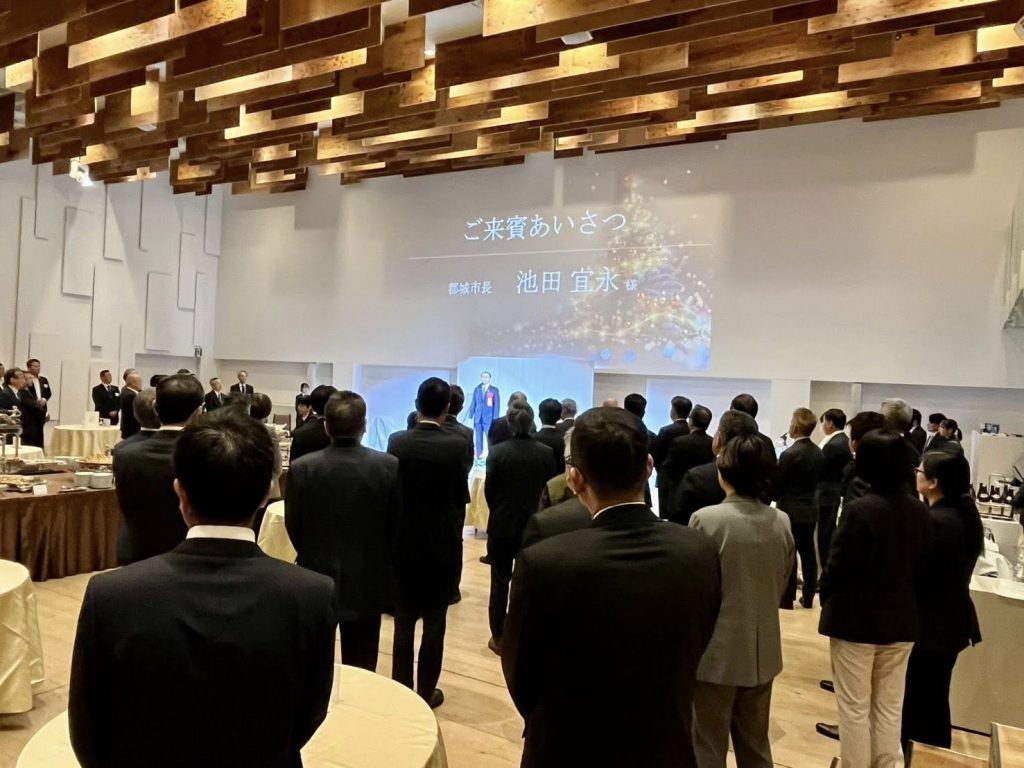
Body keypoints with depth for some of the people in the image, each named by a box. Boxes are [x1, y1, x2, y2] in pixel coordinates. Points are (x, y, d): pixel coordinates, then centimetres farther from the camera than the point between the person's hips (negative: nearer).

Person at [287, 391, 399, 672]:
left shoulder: (302, 468, -12)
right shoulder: (390, 466, -12)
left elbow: (292, 527, -2)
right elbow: (397, 525, -3)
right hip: (368, 581, 0)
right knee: (361, 670, 13)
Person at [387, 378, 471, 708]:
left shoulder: (397, 442, -8)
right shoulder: (457, 446, -13)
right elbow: (460, 497, -4)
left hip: (404, 543, 2)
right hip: (442, 544, -2)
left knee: (404, 622, 13)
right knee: (434, 623, 9)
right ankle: (426, 693, 19)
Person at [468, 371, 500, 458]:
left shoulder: (494, 390, 1)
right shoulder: (476, 389, 11)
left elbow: (497, 405, -1)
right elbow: (473, 403, 11)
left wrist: (495, 419, -8)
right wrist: (471, 416, 5)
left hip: (489, 419, -3)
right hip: (478, 418, 3)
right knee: (478, 439, 4)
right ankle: (478, 456, 10)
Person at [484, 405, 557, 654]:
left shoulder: (497, 452, -13)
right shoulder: (547, 453, -9)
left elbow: (488, 490, -6)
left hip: (502, 525, -1)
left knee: (500, 584, 11)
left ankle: (498, 638, 18)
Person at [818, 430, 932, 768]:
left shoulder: (859, 510, -22)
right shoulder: (920, 512, -2)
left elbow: (837, 568, -16)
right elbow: (921, 565, 6)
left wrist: (827, 600, 2)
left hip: (855, 620, -6)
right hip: (902, 621, 6)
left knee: (854, 709, 8)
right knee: (890, 708, 18)